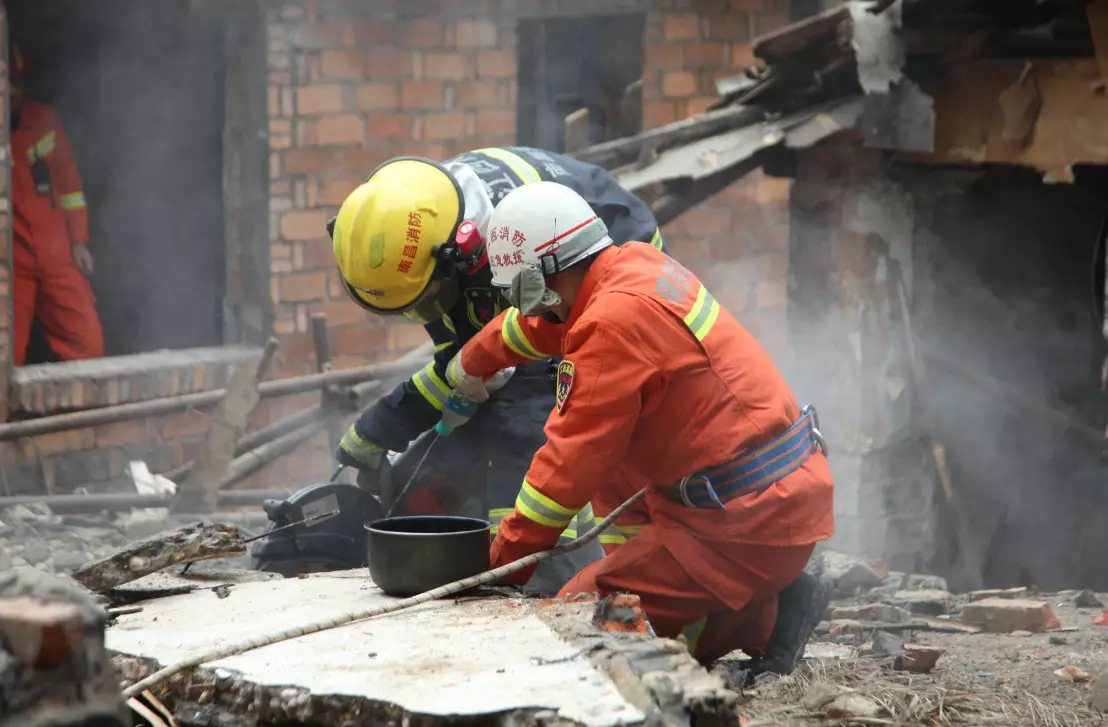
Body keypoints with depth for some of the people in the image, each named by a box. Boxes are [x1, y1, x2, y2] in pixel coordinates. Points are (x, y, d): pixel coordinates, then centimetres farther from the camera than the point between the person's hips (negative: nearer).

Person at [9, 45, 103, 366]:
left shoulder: (43, 119, 6)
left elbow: (68, 179, 13)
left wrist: (79, 240, 11)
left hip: (57, 256, 4)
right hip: (11, 263, -4)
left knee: (87, 345, 1)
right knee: (9, 357, -5)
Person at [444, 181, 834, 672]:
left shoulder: (614, 322, -19)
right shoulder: (635, 265, 10)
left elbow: (572, 462, -15)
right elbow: (540, 322, 31)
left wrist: (506, 559, -3)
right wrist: (469, 363, 50)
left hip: (751, 528, -9)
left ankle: (761, 618, -5)